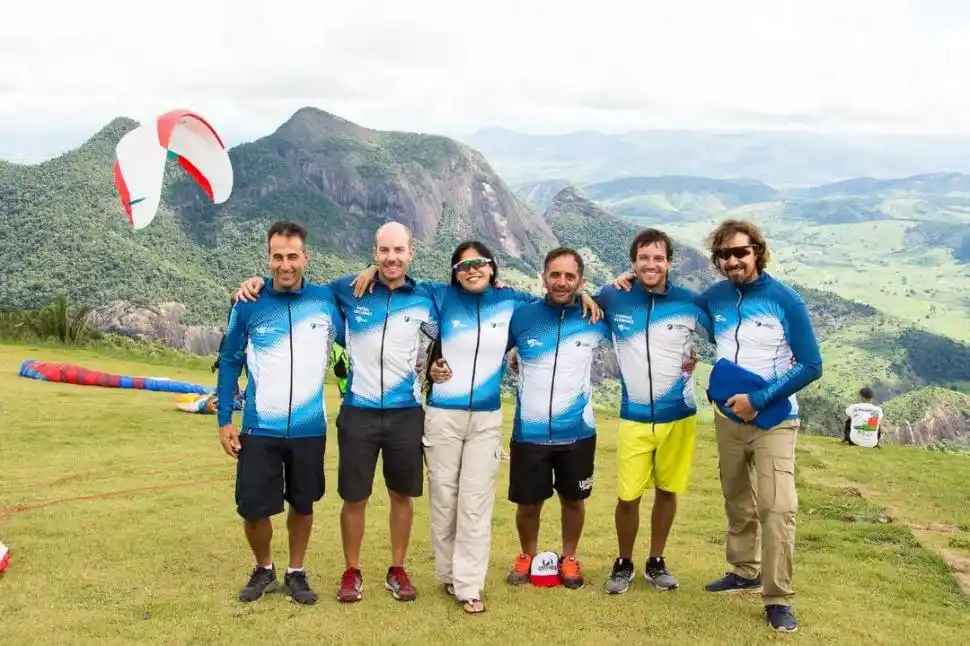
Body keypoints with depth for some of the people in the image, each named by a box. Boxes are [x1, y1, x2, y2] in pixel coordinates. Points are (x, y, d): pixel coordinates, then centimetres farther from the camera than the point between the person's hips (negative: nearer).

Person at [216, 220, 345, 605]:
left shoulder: (326, 300, -3)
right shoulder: (249, 305, -5)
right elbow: (230, 361, 1)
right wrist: (224, 420, -2)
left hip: (309, 429, 1)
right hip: (259, 429, -1)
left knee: (302, 505, 14)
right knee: (253, 509, 4)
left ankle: (296, 573, 35)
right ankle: (263, 570, 31)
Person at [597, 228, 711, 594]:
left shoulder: (689, 303, -5)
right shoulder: (613, 299, -4)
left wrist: (699, 356, -5)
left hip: (678, 415, 1)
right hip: (634, 417, 0)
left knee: (667, 491, 12)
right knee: (628, 496, 0)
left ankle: (656, 563, 29)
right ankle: (623, 564, 22)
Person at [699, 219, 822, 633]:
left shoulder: (785, 300, -13)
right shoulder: (712, 298, -2)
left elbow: (811, 365, -14)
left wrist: (758, 400, -20)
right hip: (727, 417, 5)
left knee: (777, 507, -12)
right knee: (737, 501, 16)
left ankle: (778, 599, -3)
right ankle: (745, 571, 34)